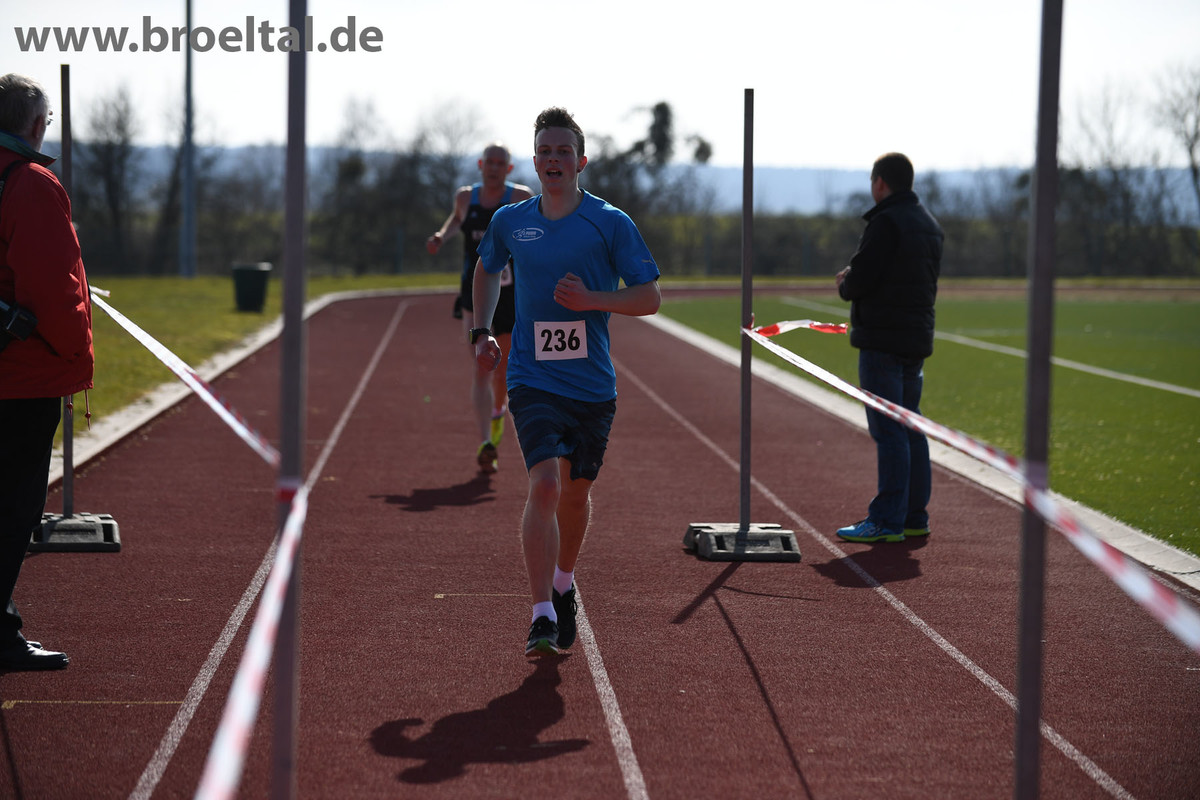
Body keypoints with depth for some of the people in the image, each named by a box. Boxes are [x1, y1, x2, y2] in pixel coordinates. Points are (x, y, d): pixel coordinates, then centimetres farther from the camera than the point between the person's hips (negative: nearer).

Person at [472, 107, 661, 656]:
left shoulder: (611, 224, -3)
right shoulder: (509, 222, 5)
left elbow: (650, 298, -1)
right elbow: (487, 270, 26)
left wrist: (593, 299, -16)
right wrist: (482, 331, 14)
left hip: (593, 384, 1)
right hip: (533, 379, -1)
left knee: (576, 491, 13)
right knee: (544, 484, -18)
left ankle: (564, 584, 41)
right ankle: (542, 615, -20)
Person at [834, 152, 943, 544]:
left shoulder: (886, 222, -13)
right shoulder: (930, 224, 16)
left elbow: (861, 280, -18)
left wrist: (845, 284, 5)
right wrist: (854, 281, 16)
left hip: (883, 341, -9)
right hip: (917, 338, 9)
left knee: (888, 431, -9)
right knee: (910, 428, 13)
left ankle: (888, 520, -9)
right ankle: (914, 516, 17)